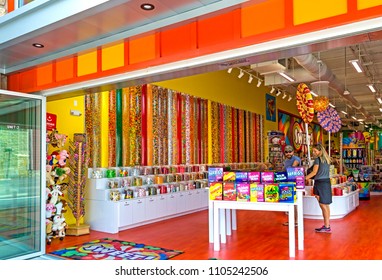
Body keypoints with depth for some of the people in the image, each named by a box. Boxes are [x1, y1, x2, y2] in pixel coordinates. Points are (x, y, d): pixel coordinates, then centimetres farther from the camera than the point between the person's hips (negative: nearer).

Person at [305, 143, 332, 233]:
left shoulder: (318, 159, -9)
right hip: (326, 181, 8)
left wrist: (304, 178, -8)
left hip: (320, 183, -8)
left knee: (323, 205, -4)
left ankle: (327, 227, -1)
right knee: (325, 205, 11)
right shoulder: (327, 159, 15)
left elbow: (314, 172, -12)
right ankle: (327, 225, 16)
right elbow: (323, 172, 15)